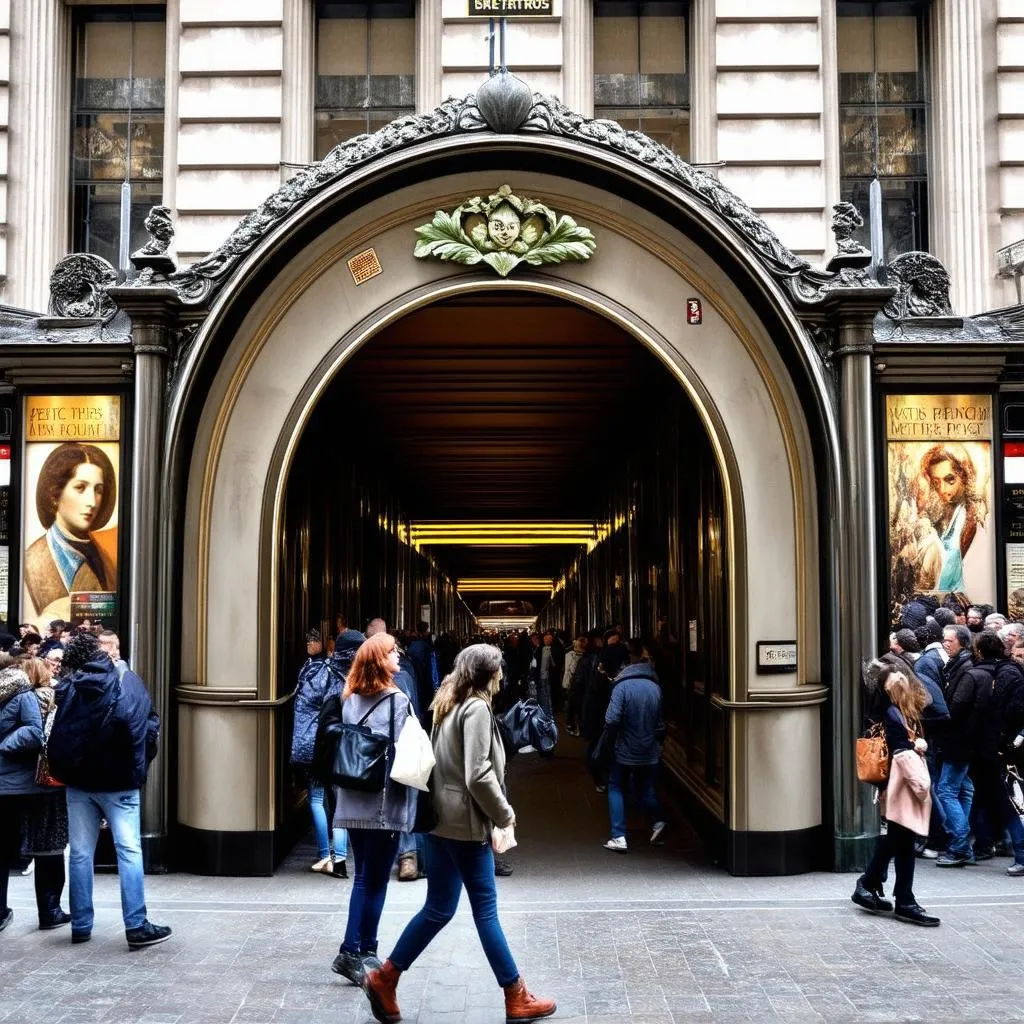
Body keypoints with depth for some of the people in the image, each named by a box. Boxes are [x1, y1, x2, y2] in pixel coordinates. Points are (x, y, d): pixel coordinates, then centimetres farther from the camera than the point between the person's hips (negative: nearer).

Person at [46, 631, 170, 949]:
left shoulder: (69, 688, -2)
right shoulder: (128, 682, -4)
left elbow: (58, 737, 1)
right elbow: (151, 725, -4)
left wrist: (62, 771, 14)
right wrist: (140, 765, 6)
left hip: (79, 782, 2)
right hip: (119, 781, -2)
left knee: (80, 853, 10)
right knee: (129, 851, -1)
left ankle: (81, 925, 16)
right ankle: (136, 926, -3)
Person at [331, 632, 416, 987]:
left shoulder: (350, 700, 6)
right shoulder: (396, 700, -12)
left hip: (352, 802, 6)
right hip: (384, 803, -6)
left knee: (364, 878, 15)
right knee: (375, 881, 2)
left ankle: (362, 951, 19)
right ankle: (353, 953, 3)